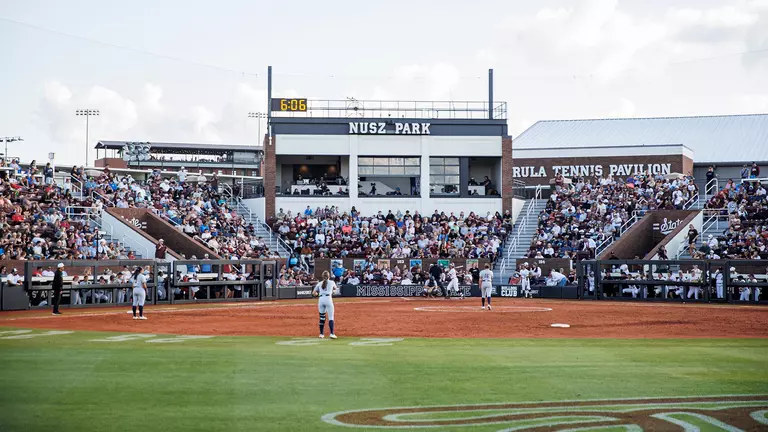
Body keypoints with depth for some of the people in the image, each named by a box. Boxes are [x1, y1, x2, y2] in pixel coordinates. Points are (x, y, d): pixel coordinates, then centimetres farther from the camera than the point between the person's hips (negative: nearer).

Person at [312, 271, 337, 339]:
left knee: (322, 317, 13)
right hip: (328, 299, -3)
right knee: (330, 317, -4)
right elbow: (335, 288, 33)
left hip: (321, 299, 3)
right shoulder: (332, 282, 12)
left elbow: (313, 293, 13)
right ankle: (332, 333, -16)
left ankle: (321, 334, 14)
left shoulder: (319, 283, 15)